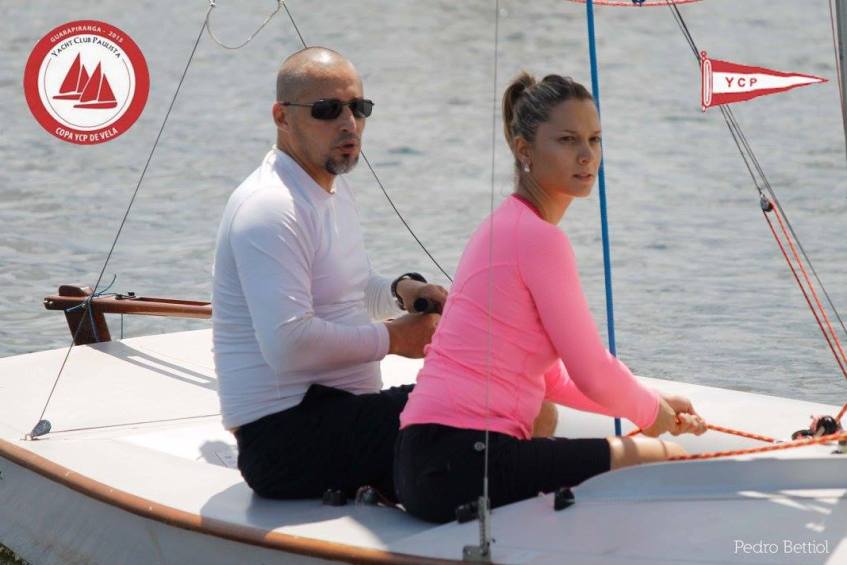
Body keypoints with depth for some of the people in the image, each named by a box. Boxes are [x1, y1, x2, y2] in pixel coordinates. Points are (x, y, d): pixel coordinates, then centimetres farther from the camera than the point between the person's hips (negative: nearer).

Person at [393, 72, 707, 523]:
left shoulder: (508, 225, 20)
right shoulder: (538, 237, -11)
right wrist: (652, 410, 11)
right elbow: (593, 374, -9)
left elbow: (553, 378, 24)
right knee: (664, 462, -11)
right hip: (460, 457, -10)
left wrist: (654, 406, 20)